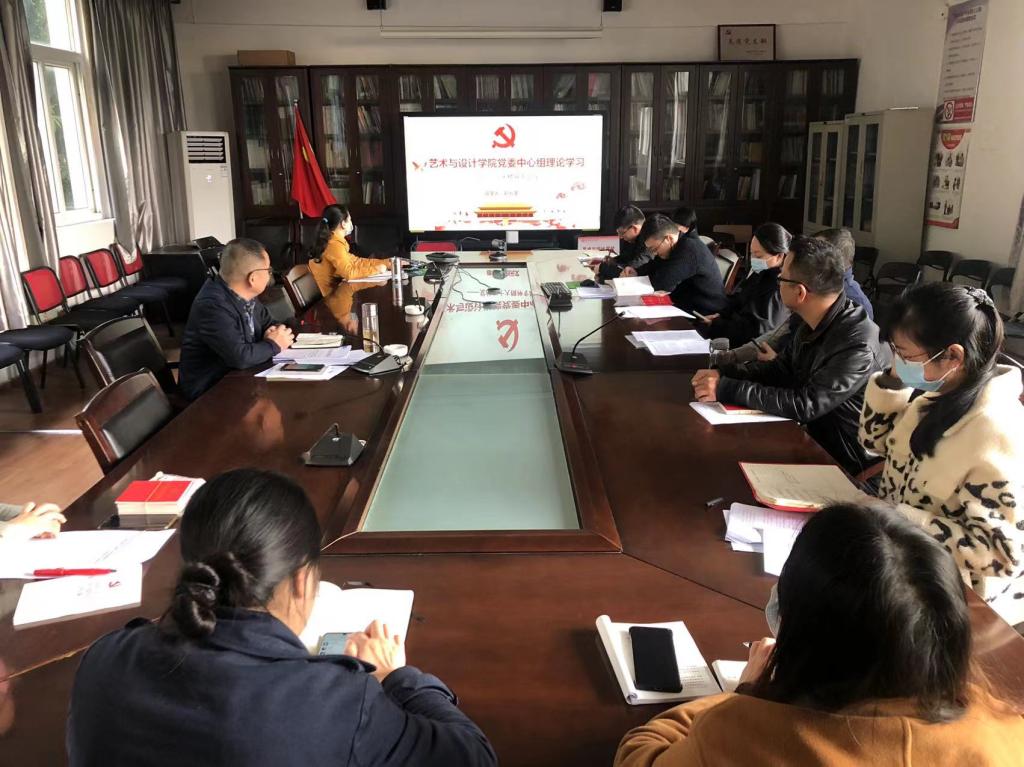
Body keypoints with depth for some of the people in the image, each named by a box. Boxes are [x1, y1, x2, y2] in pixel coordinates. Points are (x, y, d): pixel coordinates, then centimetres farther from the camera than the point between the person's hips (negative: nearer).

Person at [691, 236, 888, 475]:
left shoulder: (859, 344, -27)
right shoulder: (814, 323, 0)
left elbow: (805, 405, -28)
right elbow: (781, 369, 11)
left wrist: (728, 390, -26)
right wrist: (723, 374, -5)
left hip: (842, 463, -7)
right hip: (812, 438, 7)